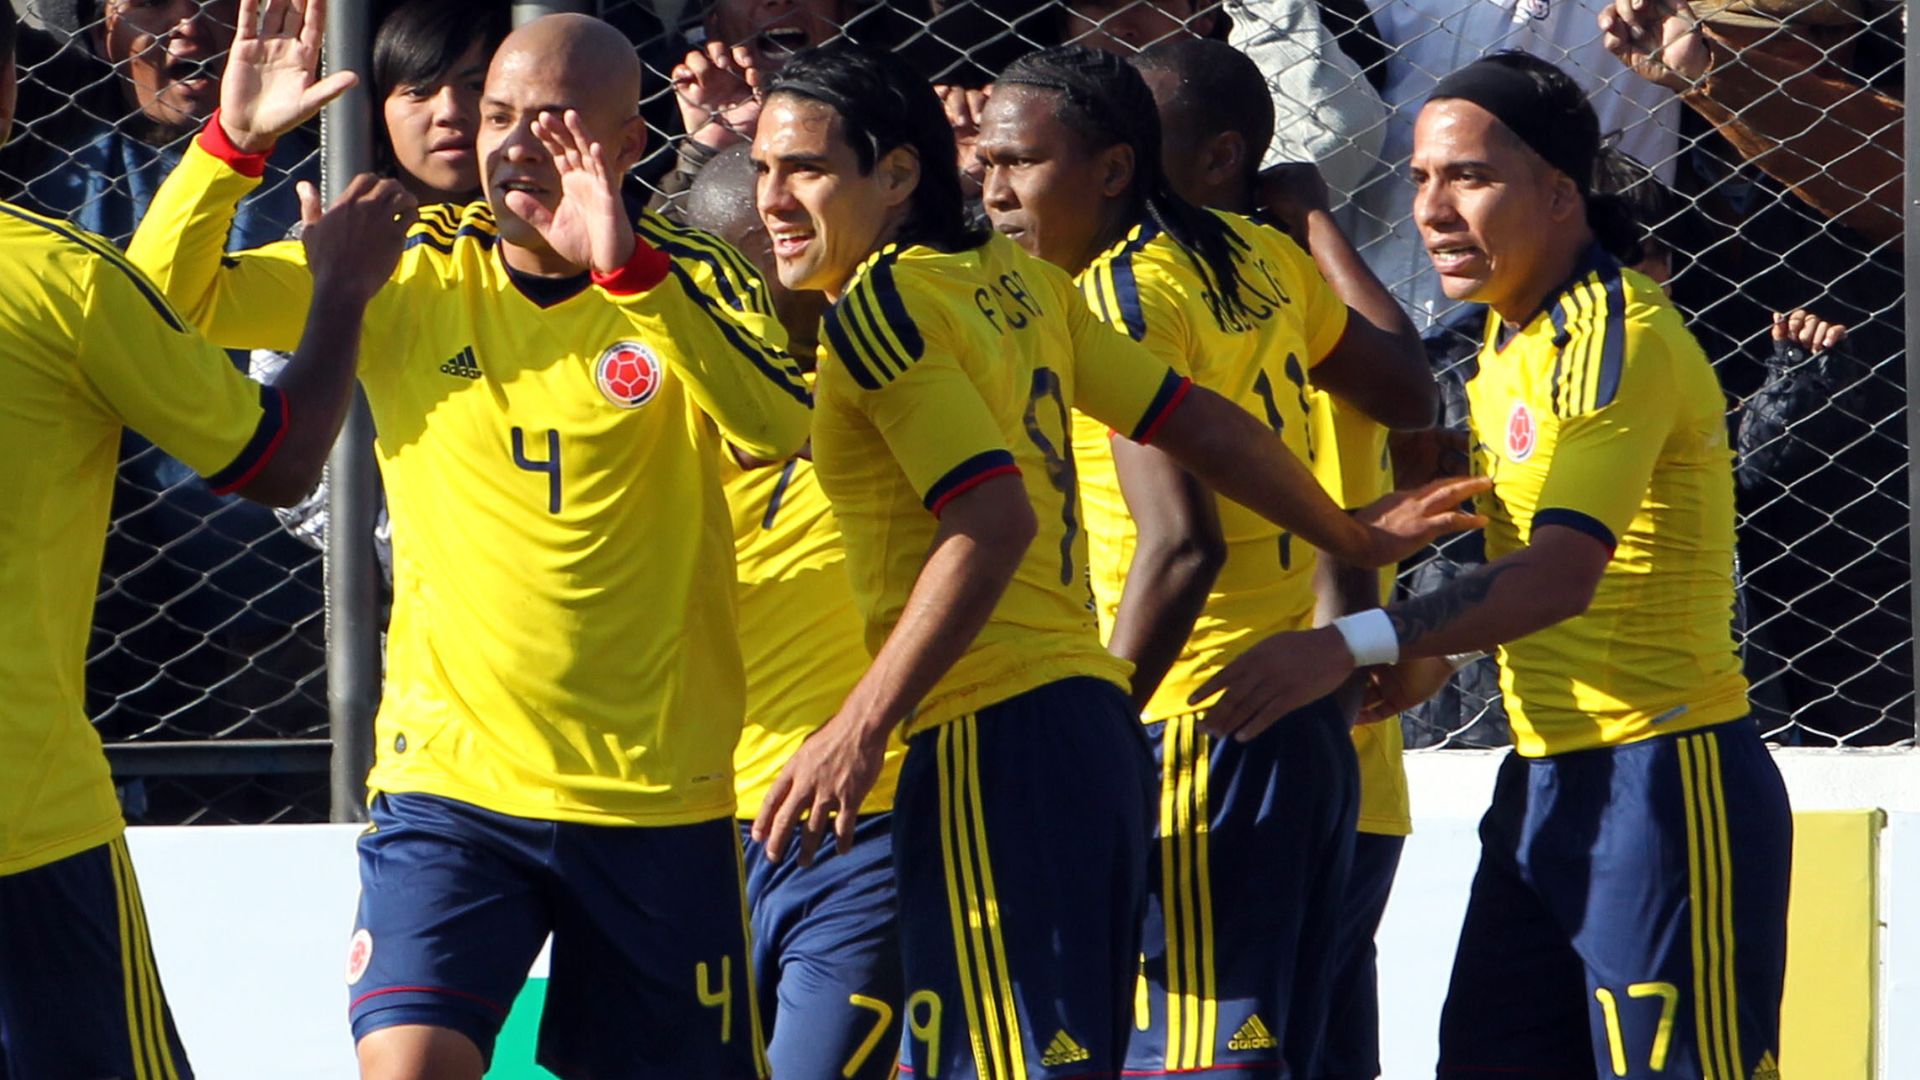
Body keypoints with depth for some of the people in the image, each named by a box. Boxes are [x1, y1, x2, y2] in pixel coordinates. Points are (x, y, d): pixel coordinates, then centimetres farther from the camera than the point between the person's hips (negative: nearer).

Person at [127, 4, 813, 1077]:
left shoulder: (690, 283, -3)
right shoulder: (408, 274, 2)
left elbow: (781, 426, -24)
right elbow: (165, 298, 1)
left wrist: (626, 269, -34)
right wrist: (234, 140, -14)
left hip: (658, 795, 0)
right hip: (448, 780, 0)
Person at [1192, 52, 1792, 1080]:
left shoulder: (1618, 334, -16)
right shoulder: (1512, 339, 14)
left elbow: (1566, 570, -29)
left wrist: (1357, 644, -35)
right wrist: (1435, 650, 9)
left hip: (1664, 788, -10)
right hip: (1544, 783, 10)